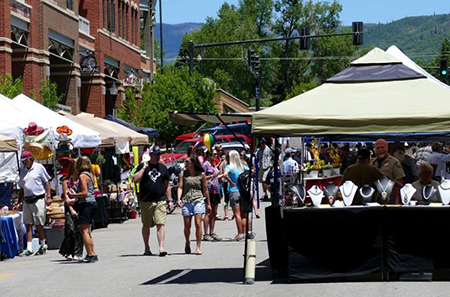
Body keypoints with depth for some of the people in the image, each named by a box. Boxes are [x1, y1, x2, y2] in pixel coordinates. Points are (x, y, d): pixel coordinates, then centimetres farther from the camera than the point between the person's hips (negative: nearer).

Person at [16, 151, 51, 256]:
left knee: (38, 225, -2)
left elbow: (46, 182, -1)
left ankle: (43, 246, 12)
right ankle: (28, 248, 0)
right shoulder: (23, 171, 13)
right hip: (27, 201, 5)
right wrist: (19, 202, 15)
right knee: (28, 225, 1)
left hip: (38, 199, -5)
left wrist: (48, 196, -8)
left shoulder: (39, 167, -1)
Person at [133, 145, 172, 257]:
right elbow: (135, 179, -9)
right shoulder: (143, 166, 4)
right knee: (146, 226, 9)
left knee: (160, 224, -13)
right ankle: (146, 248, 22)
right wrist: (144, 168, -10)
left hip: (161, 201, 1)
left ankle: (161, 247, -20)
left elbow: (167, 185, 18)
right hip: (146, 201, -1)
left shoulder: (163, 168, 13)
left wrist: (170, 200, 13)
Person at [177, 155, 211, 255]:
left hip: (198, 201, -2)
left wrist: (208, 203, 13)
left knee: (198, 224, -11)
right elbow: (180, 187, 3)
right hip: (186, 201, 2)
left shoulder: (201, 175, 4)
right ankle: (187, 243, 30)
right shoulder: (183, 174, 7)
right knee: (187, 225, 4)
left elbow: (205, 189, 10)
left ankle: (198, 247, -7)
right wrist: (179, 199, -14)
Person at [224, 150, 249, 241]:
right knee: (243, 214, 12)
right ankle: (244, 232, 10)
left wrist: (231, 182, -14)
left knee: (237, 214, -3)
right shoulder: (242, 167, 6)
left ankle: (240, 233, -6)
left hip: (234, 192, -5)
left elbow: (225, 174, -26)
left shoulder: (229, 167, -8)